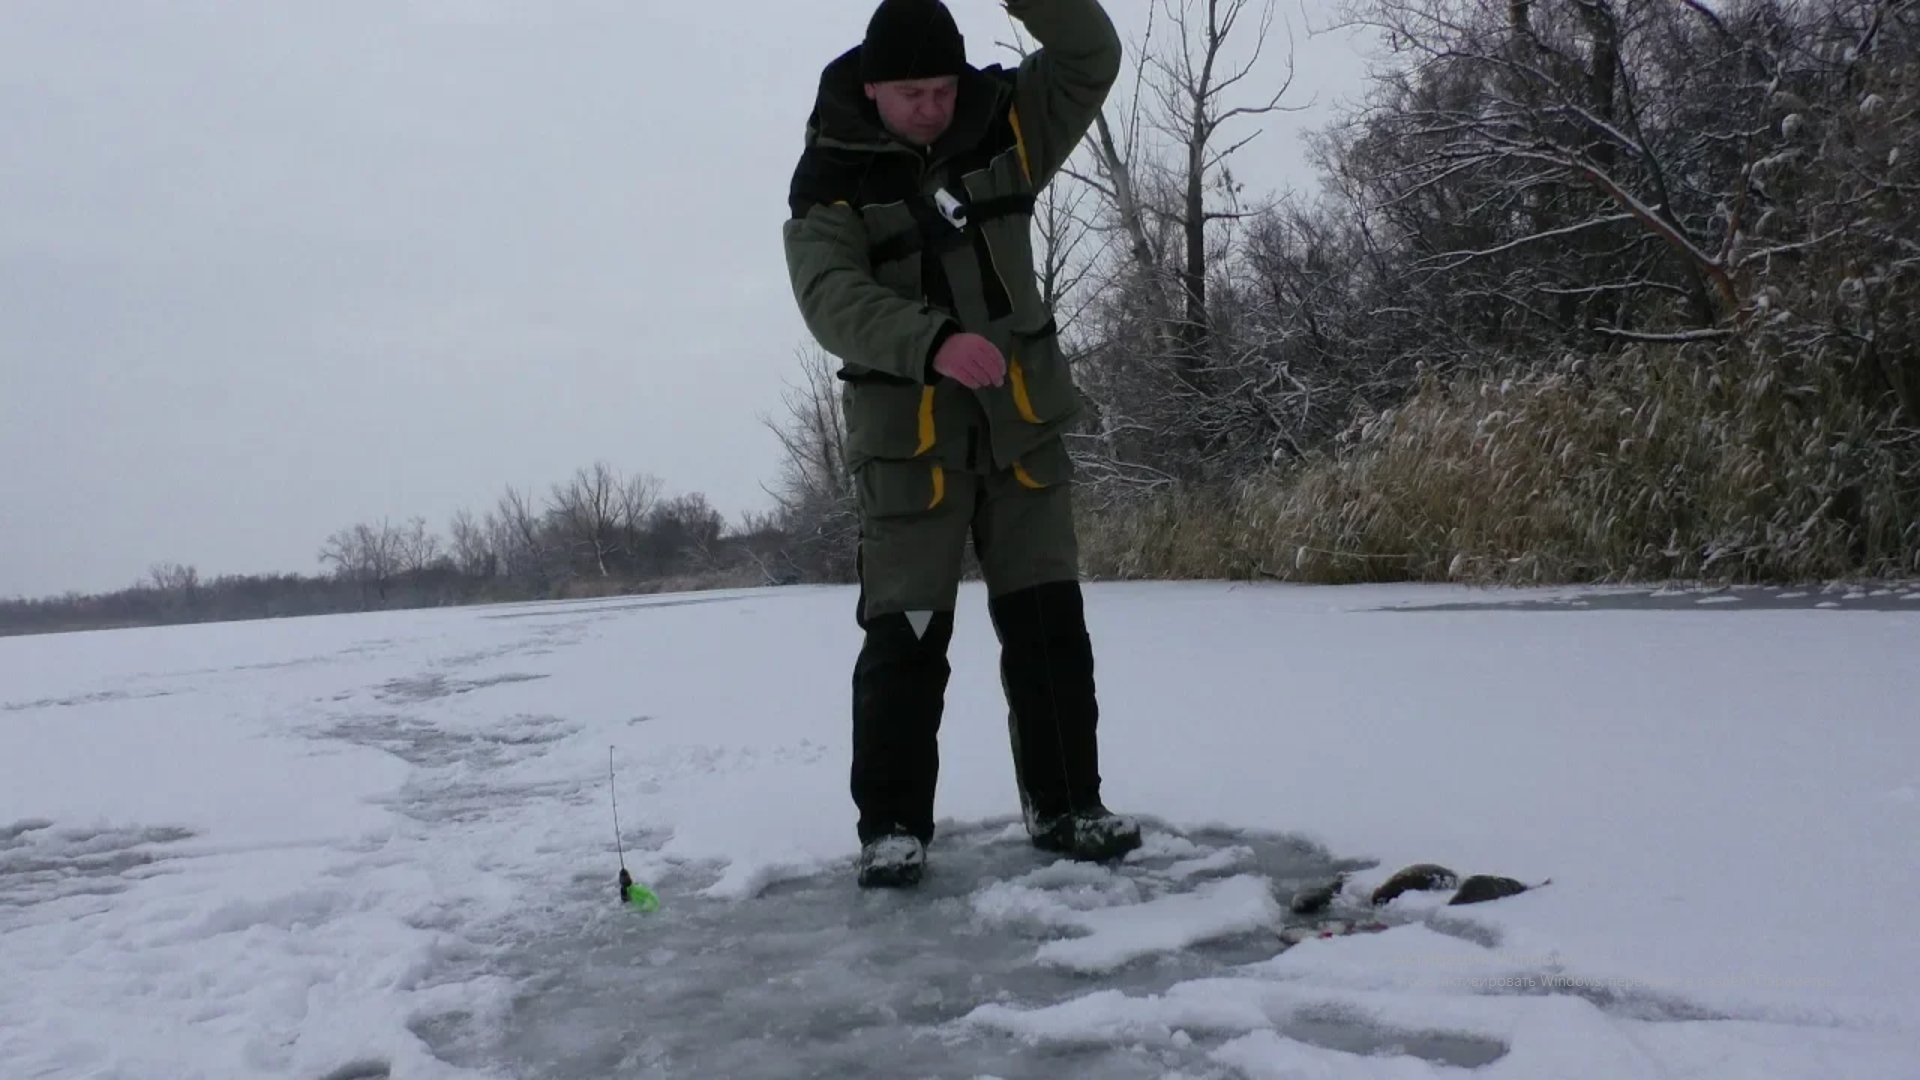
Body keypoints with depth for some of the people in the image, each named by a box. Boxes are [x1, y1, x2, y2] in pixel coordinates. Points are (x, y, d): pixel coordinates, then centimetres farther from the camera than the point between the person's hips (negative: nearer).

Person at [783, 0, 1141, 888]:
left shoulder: (1002, 126, 5)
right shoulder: (829, 182, -7)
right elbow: (834, 301, -20)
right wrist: (934, 342, -37)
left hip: (1022, 424, 4)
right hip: (908, 438, -3)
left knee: (1049, 623, 7)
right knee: (905, 637, -2)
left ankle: (1065, 806, 18)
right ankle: (892, 824, 9)